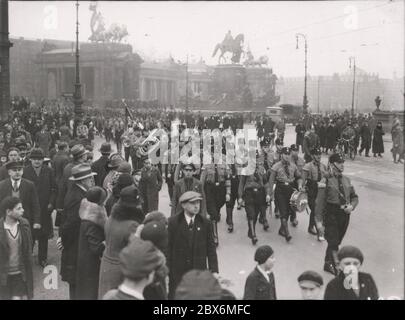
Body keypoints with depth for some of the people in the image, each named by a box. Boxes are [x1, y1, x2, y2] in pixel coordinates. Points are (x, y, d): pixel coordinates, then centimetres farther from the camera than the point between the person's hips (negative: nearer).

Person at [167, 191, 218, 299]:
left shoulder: (205, 223, 1)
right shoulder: (172, 222, -4)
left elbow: (211, 249, 3)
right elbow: (167, 248, -3)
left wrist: (214, 270, -3)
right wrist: (166, 271, -6)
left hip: (199, 272, 1)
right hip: (177, 273, -1)